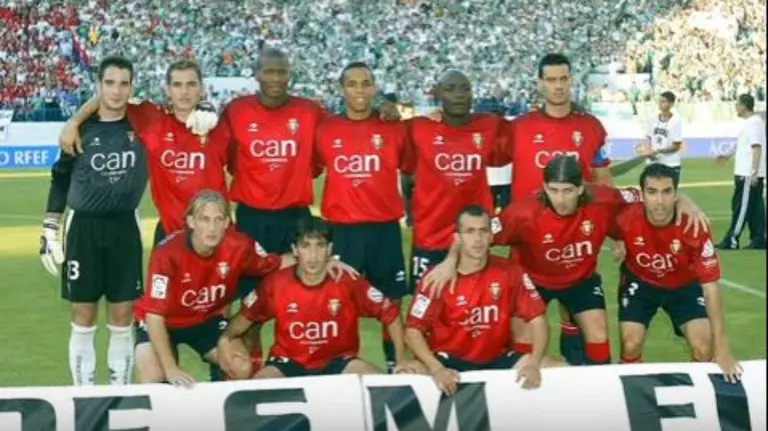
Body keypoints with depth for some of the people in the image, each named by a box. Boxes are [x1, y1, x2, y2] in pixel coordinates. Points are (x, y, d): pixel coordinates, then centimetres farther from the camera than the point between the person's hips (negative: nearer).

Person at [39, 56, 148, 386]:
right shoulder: (82, 128, -1)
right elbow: (60, 180, 7)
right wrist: (50, 229, 3)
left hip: (125, 227, 1)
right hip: (83, 228, 0)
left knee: (122, 322, 6)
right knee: (83, 322, 4)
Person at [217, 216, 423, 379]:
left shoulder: (348, 282, -16)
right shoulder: (276, 283, -13)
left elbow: (390, 313, -4)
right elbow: (247, 316, 5)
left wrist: (401, 359, -10)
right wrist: (225, 339, -13)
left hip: (337, 361, 0)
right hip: (289, 362, 0)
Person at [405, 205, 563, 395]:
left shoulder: (510, 272, -6)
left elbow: (538, 320, -6)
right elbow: (413, 331, -12)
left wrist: (534, 364, -23)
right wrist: (436, 369, -29)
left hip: (498, 359, 2)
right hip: (451, 360, -2)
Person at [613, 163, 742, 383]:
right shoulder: (627, 219, -31)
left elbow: (710, 287, -28)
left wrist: (722, 349, -29)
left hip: (685, 285, 0)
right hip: (640, 282, 1)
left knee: (704, 350, -15)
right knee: (631, 346, -14)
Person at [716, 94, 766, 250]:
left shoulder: (753, 123, -16)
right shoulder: (751, 122, 15)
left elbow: (757, 148, -22)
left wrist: (754, 173, -27)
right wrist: (728, 155, 31)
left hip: (748, 174, -10)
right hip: (747, 172, 10)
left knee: (741, 205, -7)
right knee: (755, 206, 9)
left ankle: (731, 240, -5)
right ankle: (758, 240, 12)